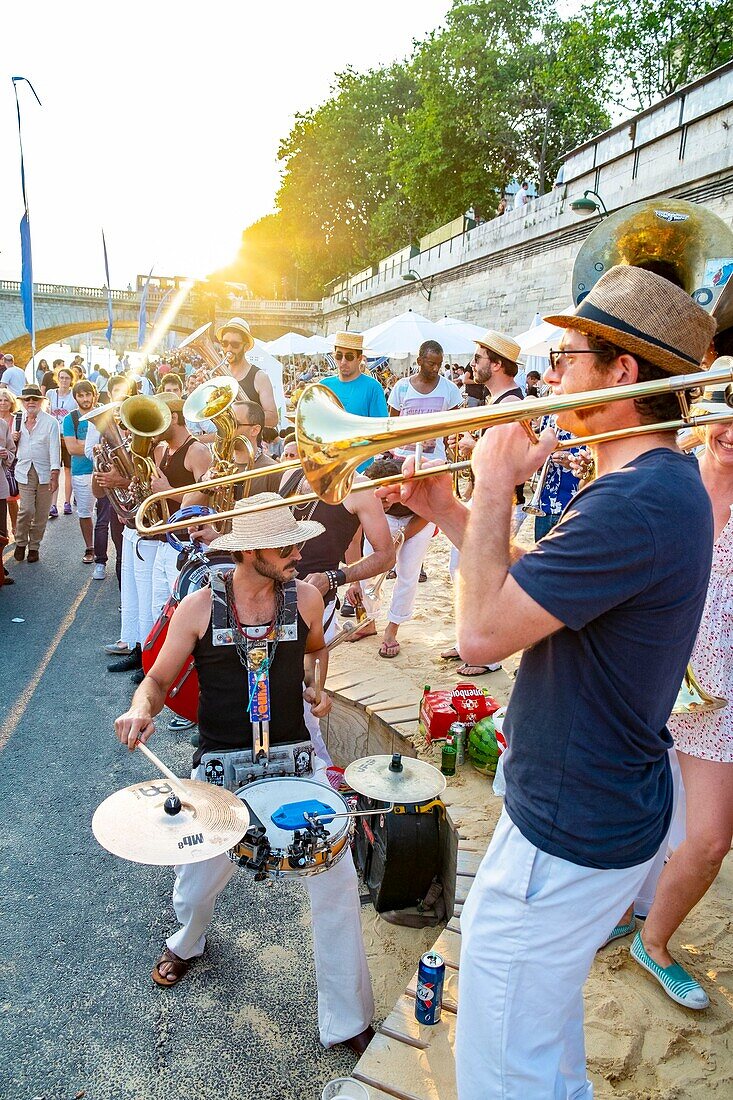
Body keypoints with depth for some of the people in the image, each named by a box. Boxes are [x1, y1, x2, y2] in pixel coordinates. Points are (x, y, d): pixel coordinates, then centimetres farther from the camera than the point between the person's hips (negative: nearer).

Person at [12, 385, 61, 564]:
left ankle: (34, 546, 21)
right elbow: (13, 448, 22)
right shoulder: (18, 421, 10)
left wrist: (55, 475, -16)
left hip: (44, 473, -2)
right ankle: (20, 542, 13)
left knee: (41, 514, 4)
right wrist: (14, 440, -3)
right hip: (25, 472, 2)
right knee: (27, 510, -10)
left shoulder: (50, 422, -3)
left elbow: (54, 448, -8)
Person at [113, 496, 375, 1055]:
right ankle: (188, 942, 57)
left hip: (294, 757, 1)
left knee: (338, 884, -4)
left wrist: (316, 686, -2)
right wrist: (141, 710, -21)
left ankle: (347, 1021, 18)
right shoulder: (199, 608, -10)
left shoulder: (306, 597, -6)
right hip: (221, 764, 0)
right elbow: (160, 679, 0)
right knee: (198, 881, 18)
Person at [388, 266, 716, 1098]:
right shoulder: (661, 478, 6)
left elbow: (482, 632, -29)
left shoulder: (636, 504, -29)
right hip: (601, 799, 10)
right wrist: (451, 513, 1)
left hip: (572, 833, -10)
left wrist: (495, 485, -19)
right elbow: (527, 591, 11)